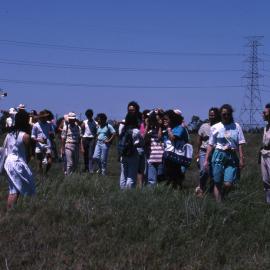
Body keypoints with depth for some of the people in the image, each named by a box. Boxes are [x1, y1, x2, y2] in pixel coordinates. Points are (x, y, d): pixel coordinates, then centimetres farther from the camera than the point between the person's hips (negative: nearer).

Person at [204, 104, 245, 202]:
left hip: (232, 157, 0)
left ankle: (221, 197, 19)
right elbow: (211, 145, 7)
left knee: (228, 184, -9)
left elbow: (240, 144, 4)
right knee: (217, 183, 0)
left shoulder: (236, 126, 6)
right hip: (219, 156, 0)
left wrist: (241, 159, -4)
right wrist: (206, 160, 2)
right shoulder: (215, 127, 6)